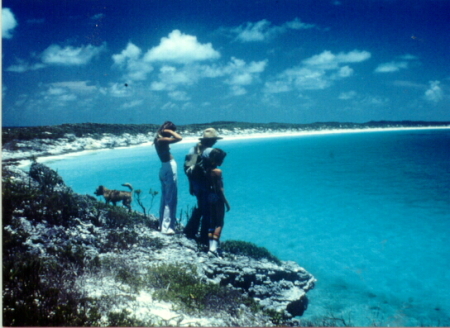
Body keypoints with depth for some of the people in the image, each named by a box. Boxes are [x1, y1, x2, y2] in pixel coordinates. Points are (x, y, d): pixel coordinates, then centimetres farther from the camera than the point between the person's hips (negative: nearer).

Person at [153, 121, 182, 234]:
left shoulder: (158, 139, 9)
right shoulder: (162, 140, -18)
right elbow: (179, 138, -28)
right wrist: (169, 131, -15)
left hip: (164, 169, 10)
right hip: (169, 169, -10)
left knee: (165, 198, 16)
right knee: (171, 200, -6)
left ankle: (162, 224, 24)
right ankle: (167, 227, -5)